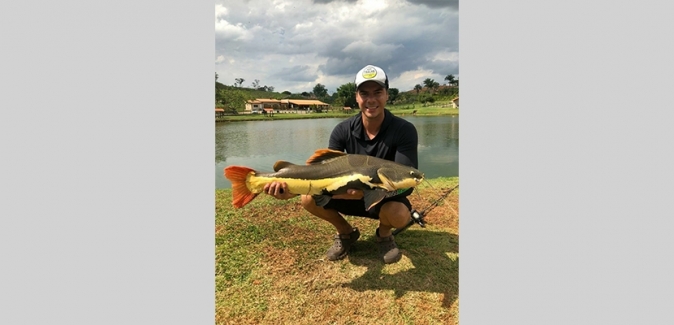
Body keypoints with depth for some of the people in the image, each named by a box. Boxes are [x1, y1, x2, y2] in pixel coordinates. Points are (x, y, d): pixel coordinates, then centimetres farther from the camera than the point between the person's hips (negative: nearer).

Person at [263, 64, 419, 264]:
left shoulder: (404, 130, -21)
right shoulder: (343, 130, -12)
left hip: (387, 198, -2)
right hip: (352, 196, 3)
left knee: (399, 214, -36)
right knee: (309, 199, -19)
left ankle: (384, 234, 3)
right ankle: (346, 232, 9)